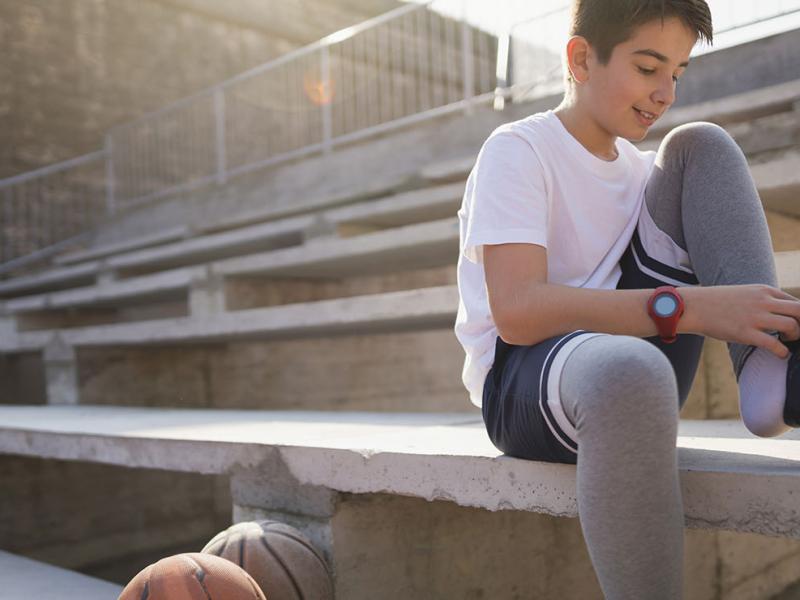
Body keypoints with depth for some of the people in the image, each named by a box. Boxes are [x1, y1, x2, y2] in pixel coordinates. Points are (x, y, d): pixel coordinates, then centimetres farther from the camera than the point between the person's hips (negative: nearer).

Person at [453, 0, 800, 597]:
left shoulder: (642, 166, 14)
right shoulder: (518, 151, -8)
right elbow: (516, 313, -24)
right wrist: (692, 307, -30)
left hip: (627, 357, 7)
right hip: (522, 382, -6)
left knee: (701, 146, -2)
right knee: (629, 371, -44)